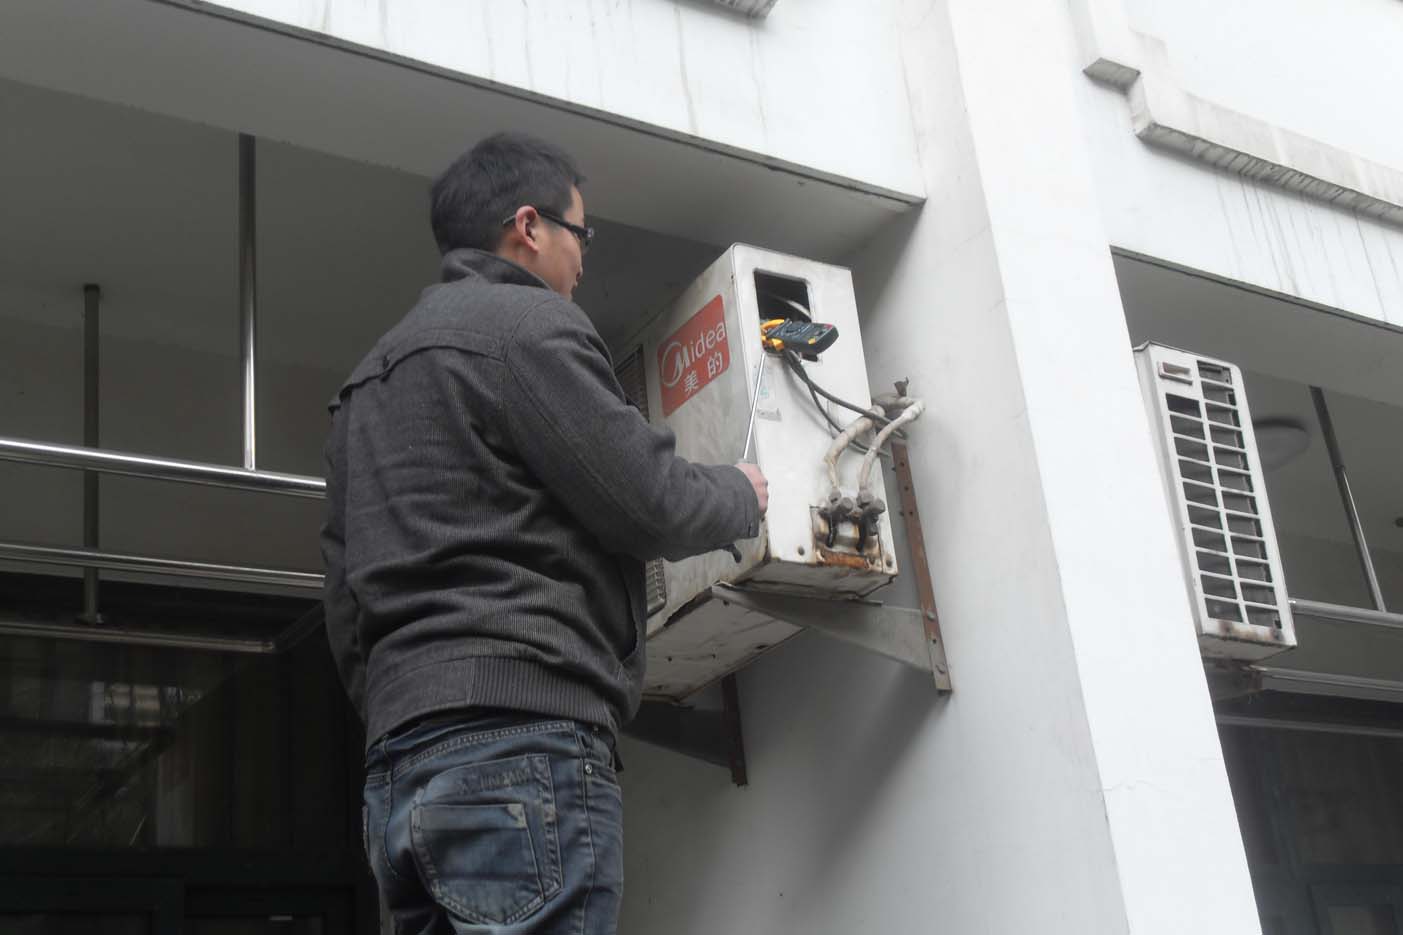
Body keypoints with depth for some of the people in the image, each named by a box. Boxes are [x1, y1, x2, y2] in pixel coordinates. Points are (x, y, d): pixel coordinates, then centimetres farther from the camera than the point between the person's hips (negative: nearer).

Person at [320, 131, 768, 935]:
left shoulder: (370, 378, 27)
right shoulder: (526, 321, -1)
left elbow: (347, 606, 24)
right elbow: (649, 502, -6)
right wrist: (741, 496, 14)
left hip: (398, 768, 9)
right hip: (522, 747, -9)